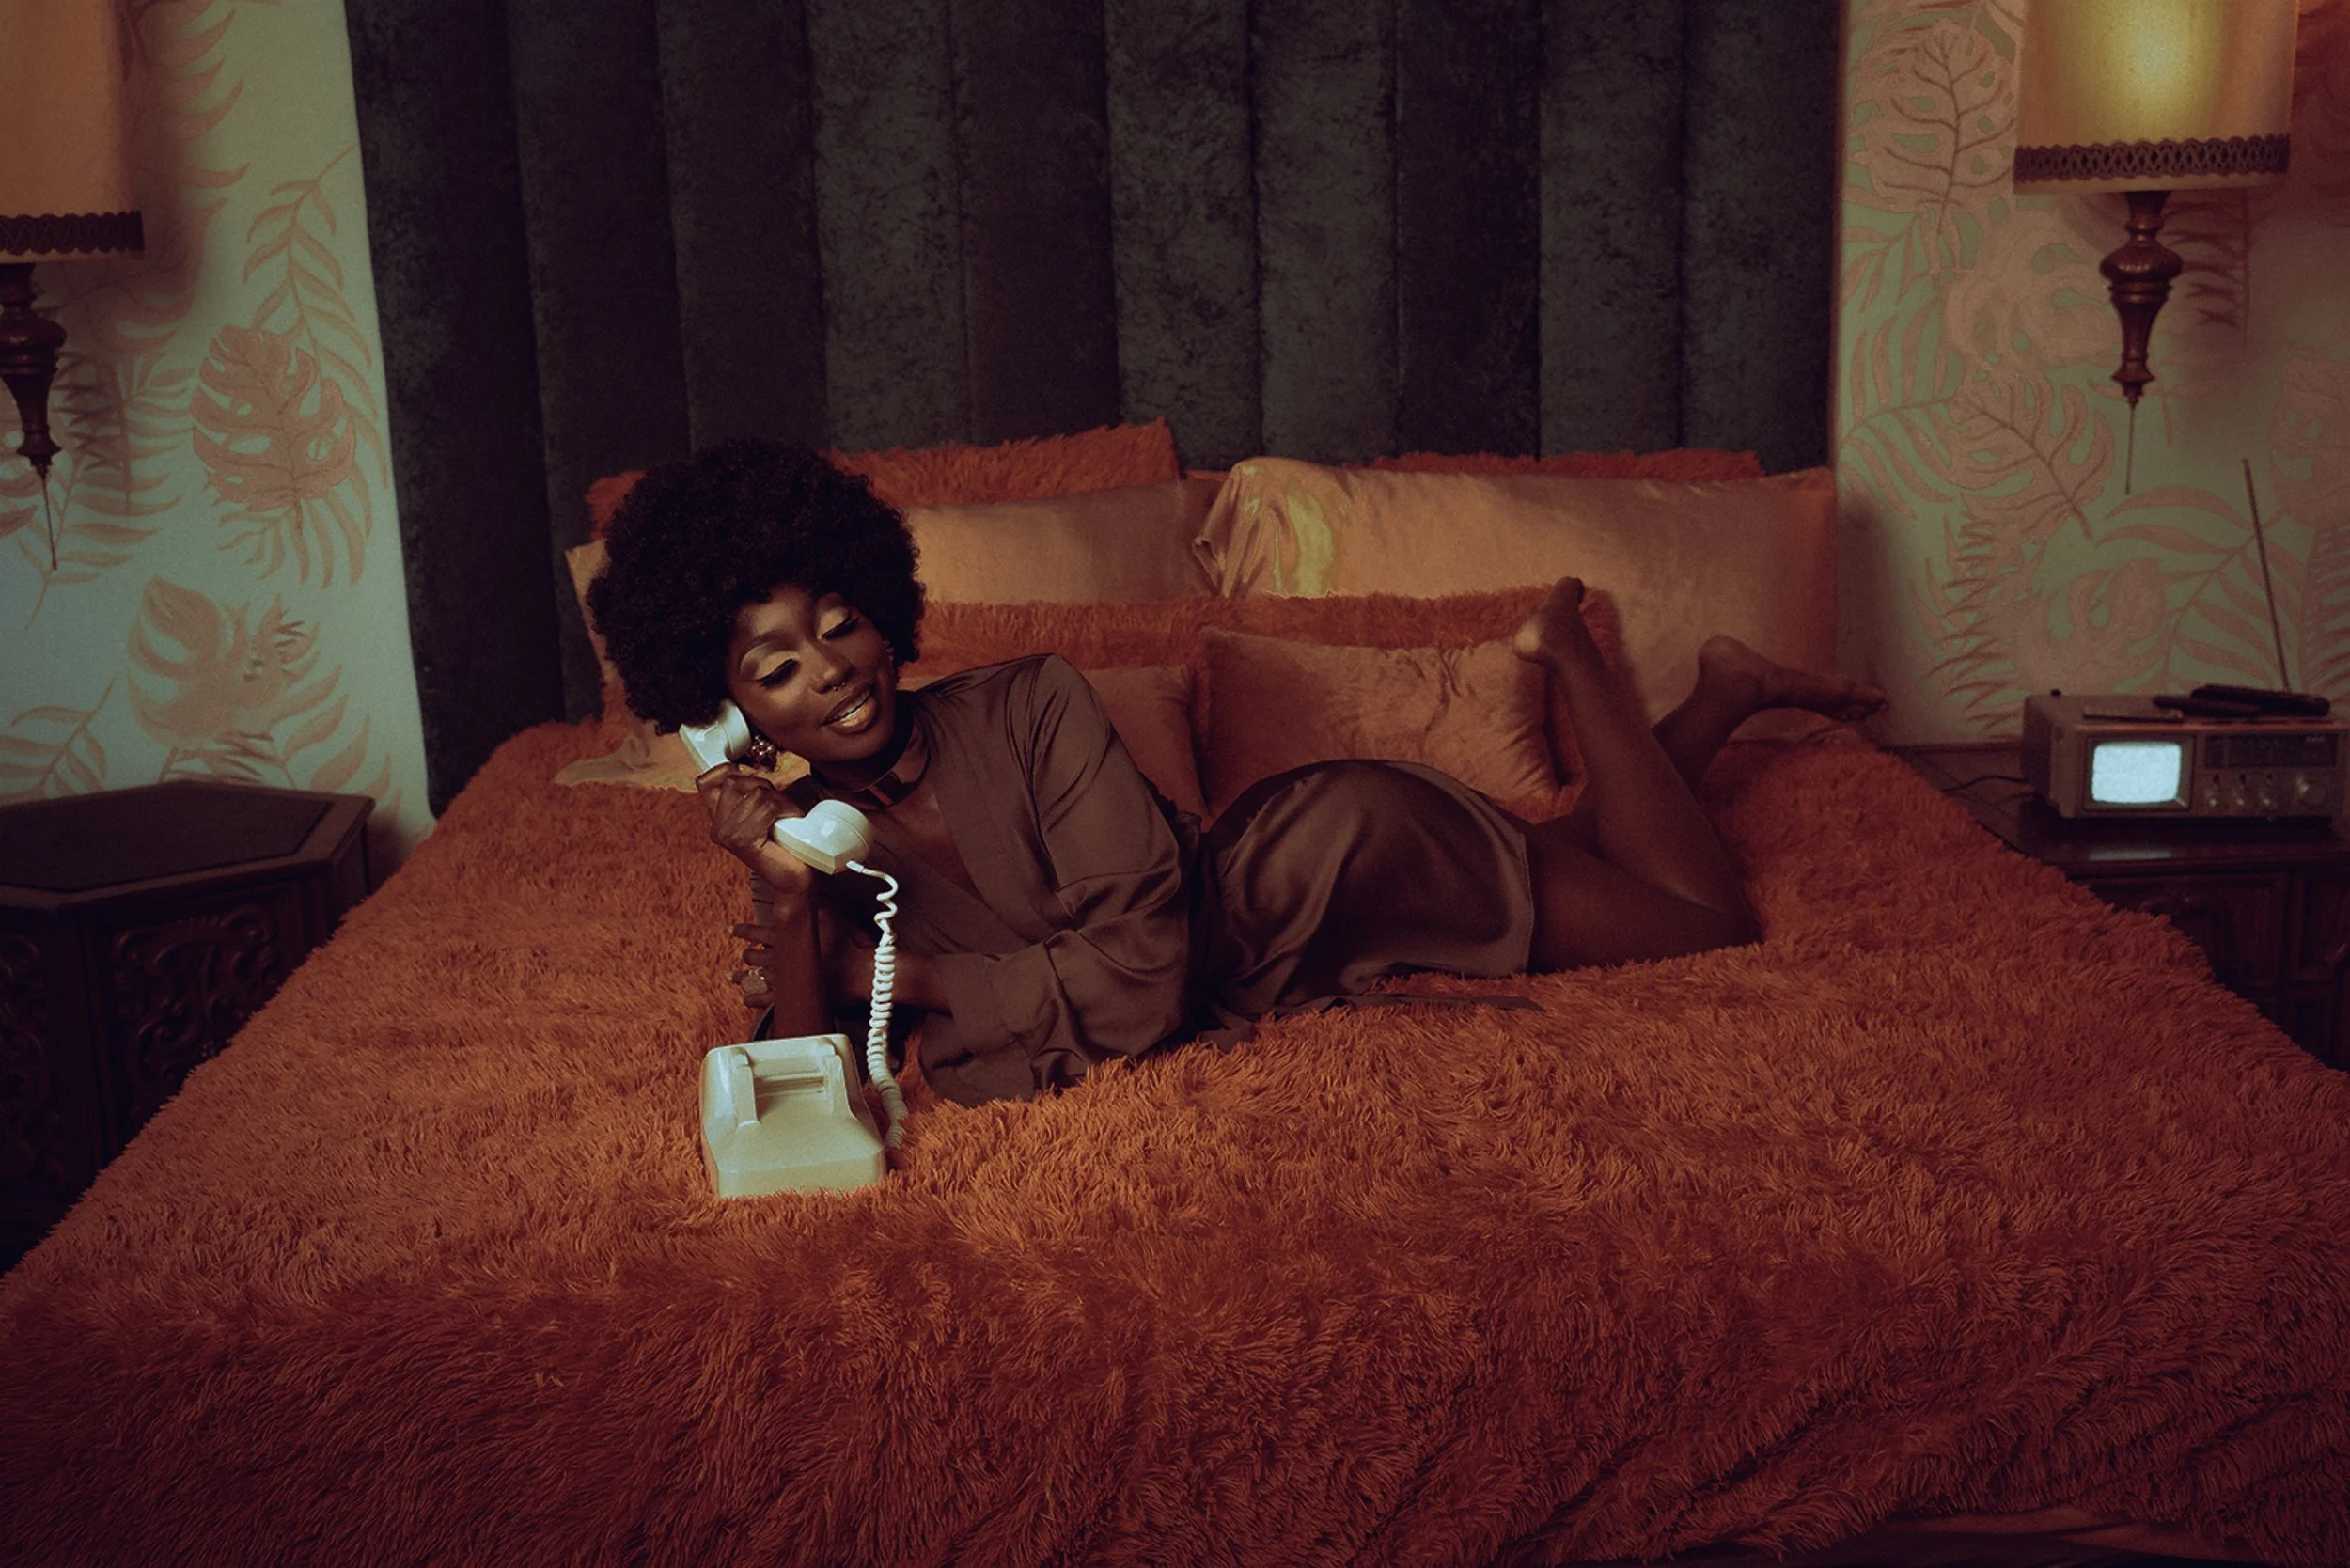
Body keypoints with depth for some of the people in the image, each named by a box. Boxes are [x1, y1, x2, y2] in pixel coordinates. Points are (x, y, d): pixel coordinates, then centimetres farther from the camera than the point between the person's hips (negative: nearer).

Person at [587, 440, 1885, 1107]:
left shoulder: (1028, 706, -29)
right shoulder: (818, 822, -10)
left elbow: (1140, 977, -33)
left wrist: (907, 978, -26)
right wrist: (788, 894, -30)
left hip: (1327, 857, -6)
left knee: (1709, 917, 8)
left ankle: (1569, 650, 23)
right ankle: (1717, 697, 40)